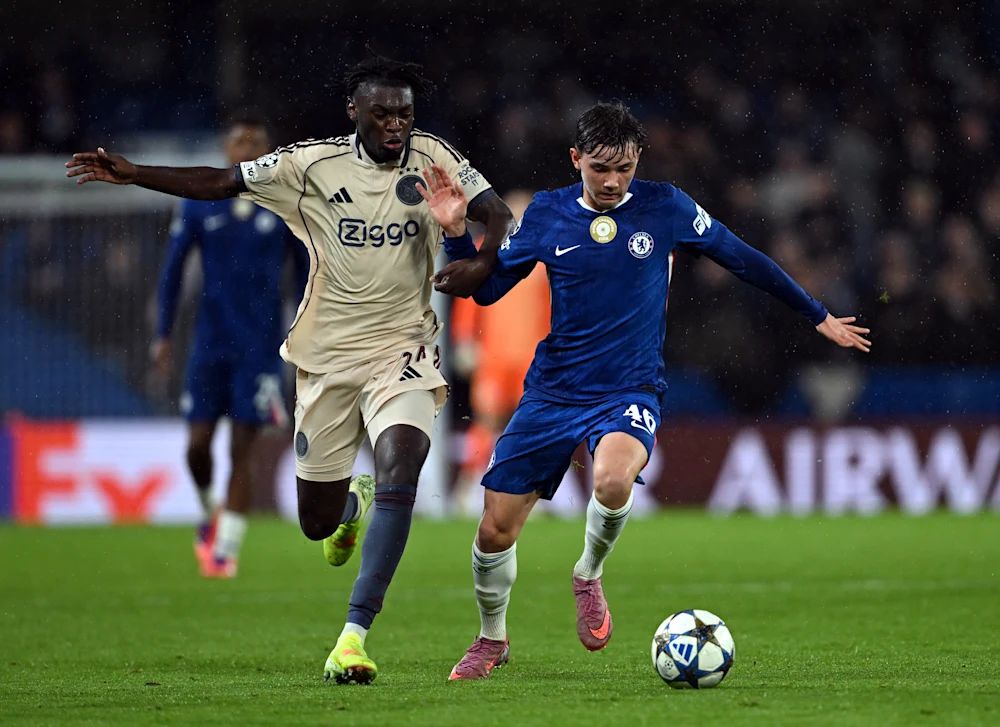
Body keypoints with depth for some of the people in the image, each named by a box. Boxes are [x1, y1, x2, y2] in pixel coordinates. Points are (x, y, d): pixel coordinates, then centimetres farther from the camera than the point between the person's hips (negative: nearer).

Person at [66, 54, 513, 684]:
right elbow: (221, 183, 2)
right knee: (316, 524, 6)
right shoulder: (312, 165, -4)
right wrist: (131, 174, -5)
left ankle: (353, 637, -30)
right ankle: (353, 501, 49)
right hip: (327, 356, 1)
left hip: (403, 351, -1)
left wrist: (483, 265, -23)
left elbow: (500, 216, -2)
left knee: (400, 465, -28)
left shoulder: (432, 157, -2)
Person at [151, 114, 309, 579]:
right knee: (198, 443, -3)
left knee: (242, 449, -5)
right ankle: (209, 515, 27)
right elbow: (173, 269, 8)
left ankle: (226, 549, 1)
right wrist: (163, 335, 3)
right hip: (210, 343, 1)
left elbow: (306, 274, 8)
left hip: (260, 346, -1)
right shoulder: (199, 204, 2)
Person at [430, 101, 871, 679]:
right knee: (496, 528, -2)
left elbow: (742, 259, 8)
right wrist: (455, 232, -9)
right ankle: (492, 640, 27)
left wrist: (819, 316, 14)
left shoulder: (665, 208, -2)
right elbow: (486, 290, 8)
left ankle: (589, 577, -4)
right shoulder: (547, 215, 1)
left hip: (630, 391, -2)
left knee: (614, 478, -36)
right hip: (553, 390, 2)